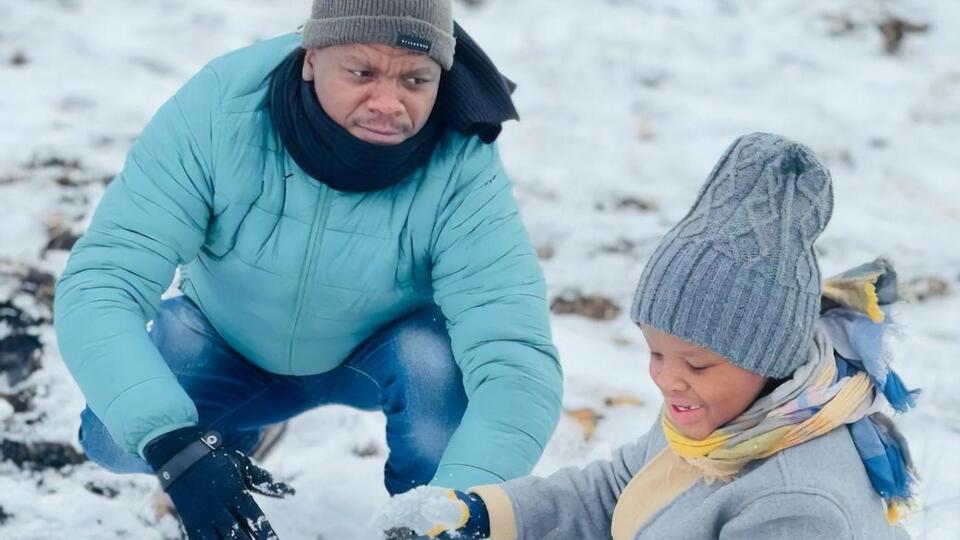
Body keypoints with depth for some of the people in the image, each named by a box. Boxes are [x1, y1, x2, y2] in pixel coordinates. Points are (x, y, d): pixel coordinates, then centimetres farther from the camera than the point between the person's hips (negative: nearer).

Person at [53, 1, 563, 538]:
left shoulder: (462, 168, -32)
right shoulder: (219, 108, -31)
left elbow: (517, 359, -41)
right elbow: (98, 285, -35)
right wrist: (176, 447, -51)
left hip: (382, 354, -1)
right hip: (229, 347, 2)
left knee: (440, 360, -33)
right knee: (115, 437, -22)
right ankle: (231, 444, 14)